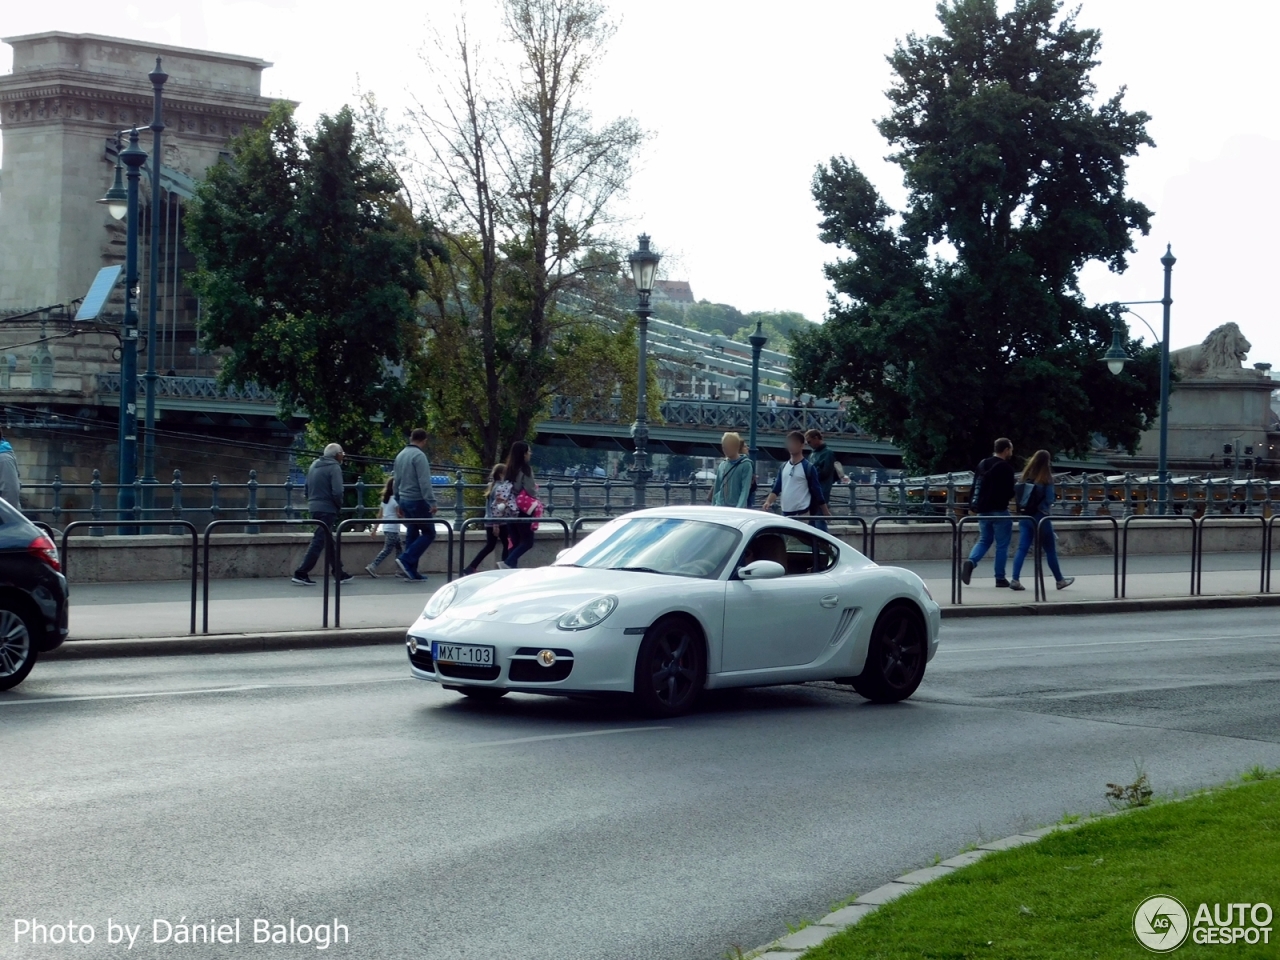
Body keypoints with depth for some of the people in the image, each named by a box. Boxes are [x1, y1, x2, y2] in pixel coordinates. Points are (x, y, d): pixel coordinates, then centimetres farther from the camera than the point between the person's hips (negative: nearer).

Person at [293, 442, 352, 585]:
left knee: (328, 541, 16)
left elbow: (307, 487, 18)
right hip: (327, 509, -9)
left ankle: (338, 573, 24)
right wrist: (339, 507, -4)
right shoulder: (334, 468, -11)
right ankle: (301, 573, -10)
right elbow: (337, 492, -19)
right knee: (319, 541, -6)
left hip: (314, 508, 9)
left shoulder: (314, 465, 15)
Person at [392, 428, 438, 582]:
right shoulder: (419, 456, -14)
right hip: (418, 500, -9)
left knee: (412, 534, 11)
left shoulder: (400, 455, 13)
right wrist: (432, 502, -21)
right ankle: (406, 560, -14)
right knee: (428, 533, -2)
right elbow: (424, 482, -21)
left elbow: (396, 480, 20)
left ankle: (411, 571, 9)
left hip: (405, 500, 9)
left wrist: (399, 502, 27)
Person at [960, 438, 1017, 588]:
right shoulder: (1005, 468, -12)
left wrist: (974, 505, 19)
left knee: (984, 540, 17)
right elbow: (1010, 491, -15)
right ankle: (1000, 578, 6)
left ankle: (971, 562, -10)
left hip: (983, 511, 7)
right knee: (1002, 545, 3)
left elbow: (975, 487, 15)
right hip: (999, 511, -7)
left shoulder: (982, 464, 11)